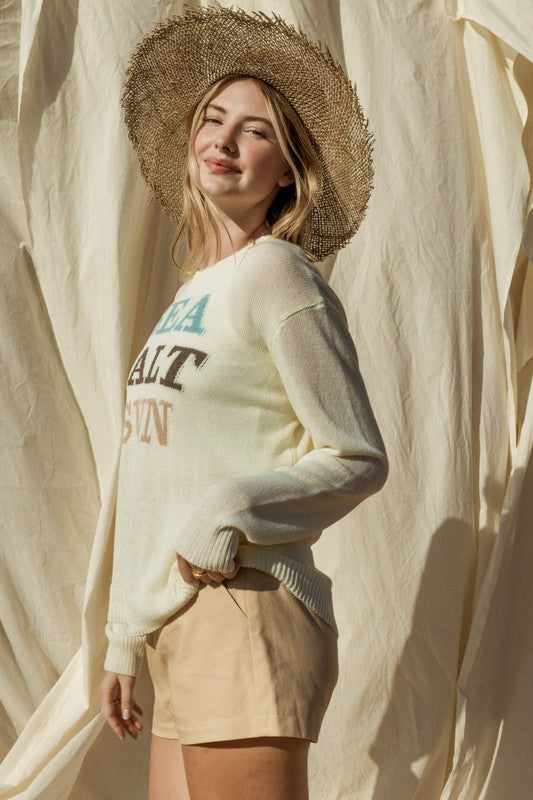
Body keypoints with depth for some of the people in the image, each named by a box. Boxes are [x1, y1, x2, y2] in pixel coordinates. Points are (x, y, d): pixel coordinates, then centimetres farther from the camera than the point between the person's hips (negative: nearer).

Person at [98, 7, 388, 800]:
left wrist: (227, 511, -20)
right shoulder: (193, 294, 17)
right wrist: (126, 638, 20)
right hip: (176, 622, 8)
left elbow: (359, 459, -8)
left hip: (245, 612, -8)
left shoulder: (276, 274, -6)